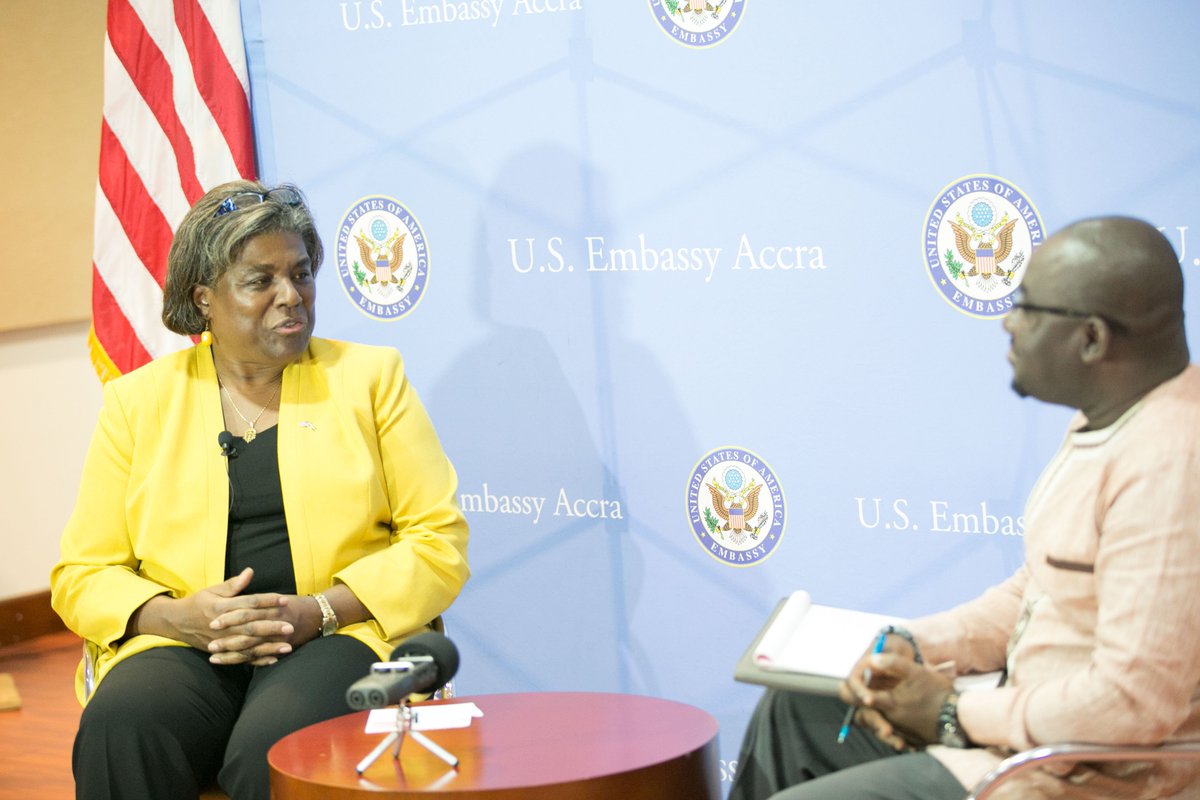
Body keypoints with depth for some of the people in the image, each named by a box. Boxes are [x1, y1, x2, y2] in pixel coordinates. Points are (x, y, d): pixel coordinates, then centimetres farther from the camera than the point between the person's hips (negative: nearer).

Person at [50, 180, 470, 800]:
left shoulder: (369, 377, 11)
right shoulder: (138, 401, 13)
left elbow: (439, 540, 4)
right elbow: (81, 575, 10)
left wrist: (318, 611, -12)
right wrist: (179, 616, -11)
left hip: (340, 635, -1)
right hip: (182, 649, 1)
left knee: (279, 746, -35)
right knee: (120, 731, -33)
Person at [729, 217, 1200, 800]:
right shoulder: (1105, 424, 7)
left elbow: (1137, 698, -30)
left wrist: (958, 717, -17)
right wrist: (915, 648, 1)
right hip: (1034, 716, 11)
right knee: (794, 713, 17)